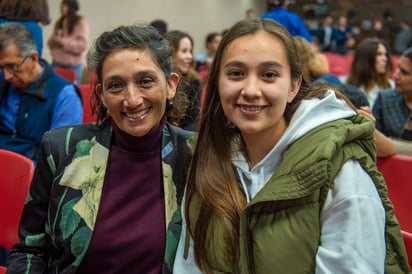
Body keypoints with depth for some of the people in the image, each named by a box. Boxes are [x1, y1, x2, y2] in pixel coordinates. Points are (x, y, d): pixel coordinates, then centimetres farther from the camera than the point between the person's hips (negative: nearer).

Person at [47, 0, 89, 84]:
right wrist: (53, 41, -6)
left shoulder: (81, 22, -5)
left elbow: (83, 45, -14)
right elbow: (51, 42, 18)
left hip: (73, 65, -5)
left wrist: (63, 42, -17)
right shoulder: (59, 23, 12)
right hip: (58, 63, 5)